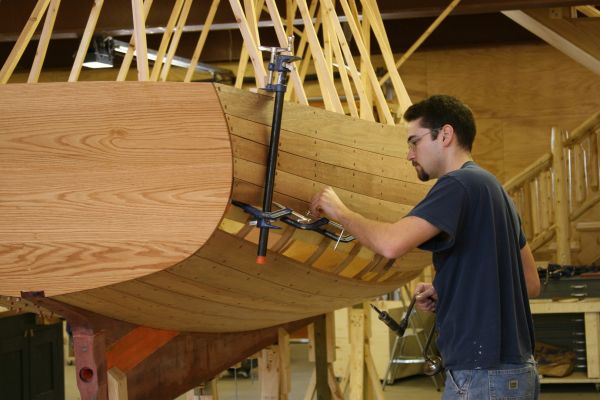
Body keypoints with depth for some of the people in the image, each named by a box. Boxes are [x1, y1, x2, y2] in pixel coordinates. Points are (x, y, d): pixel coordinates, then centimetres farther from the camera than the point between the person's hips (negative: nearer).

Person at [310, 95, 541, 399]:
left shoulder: (460, 184, -12)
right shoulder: (490, 187, 18)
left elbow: (391, 243, -26)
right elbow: (530, 283, 20)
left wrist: (339, 211, -7)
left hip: (483, 374, -10)